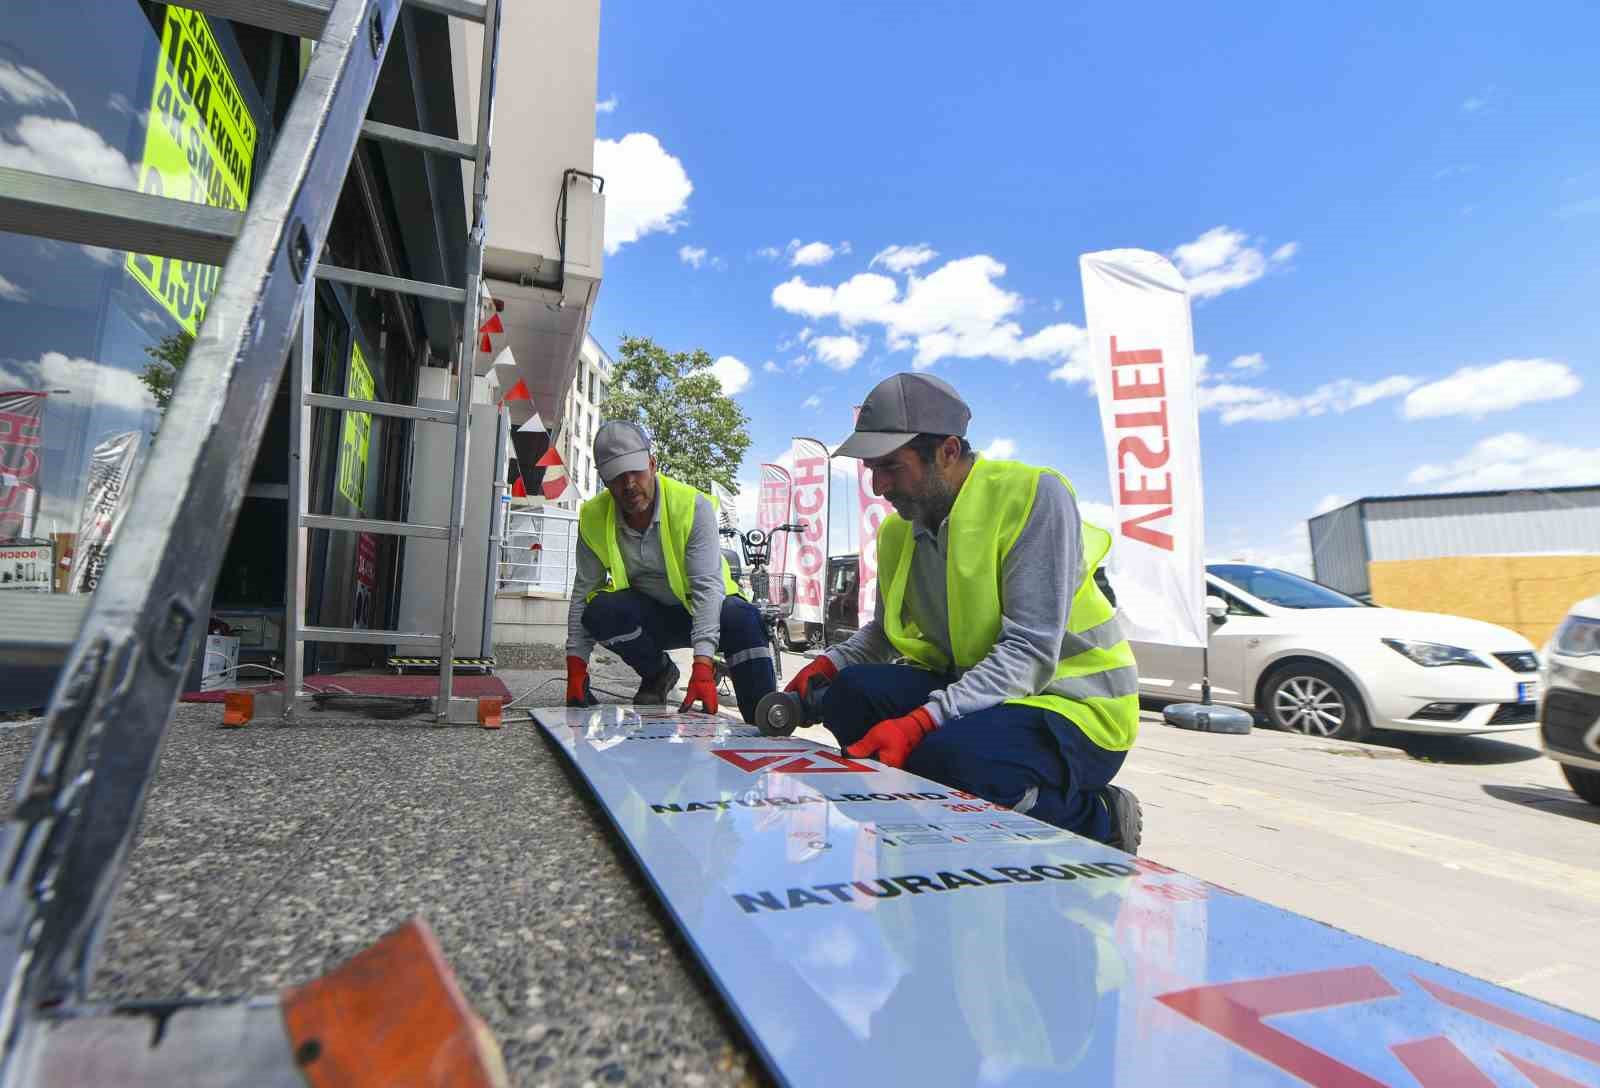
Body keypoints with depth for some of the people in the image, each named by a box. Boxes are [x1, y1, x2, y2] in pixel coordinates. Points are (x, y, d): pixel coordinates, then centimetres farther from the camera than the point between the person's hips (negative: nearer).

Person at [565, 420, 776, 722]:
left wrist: (702, 667, -40)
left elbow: (707, 585, -30)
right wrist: (576, 669, -13)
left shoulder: (693, 506, -24)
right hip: (648, 617, 3)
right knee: (599, 611, -27)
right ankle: (658, 673, 0)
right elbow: (584, 592, -6)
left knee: (742, 618, -34)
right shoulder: (593, 518, -11)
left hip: (700, 609, -3)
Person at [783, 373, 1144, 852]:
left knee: (949, 755, -34)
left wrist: (921, 721, -36)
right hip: (971, 689, 6)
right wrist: (829, 664, -7)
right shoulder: (898, 531, 2)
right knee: (849, 695, -15)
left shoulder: (1034, 494, -19)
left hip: (1074, 703, -6)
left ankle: (1096, 820, -5)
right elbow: (885, 631, 14)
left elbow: (1030, 653, -26)